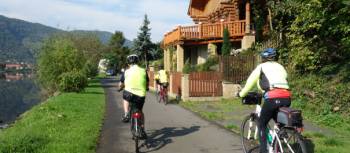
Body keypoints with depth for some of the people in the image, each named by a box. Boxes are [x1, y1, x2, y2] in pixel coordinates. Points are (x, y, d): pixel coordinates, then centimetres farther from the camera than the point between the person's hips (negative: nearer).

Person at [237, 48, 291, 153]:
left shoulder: (261, 67, 16)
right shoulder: (280, 67, 29)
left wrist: (241, 94, 35)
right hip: (286, 98, 5)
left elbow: (250, 82, 20)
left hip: (273, 98, -5)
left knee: (262, 124, 14)